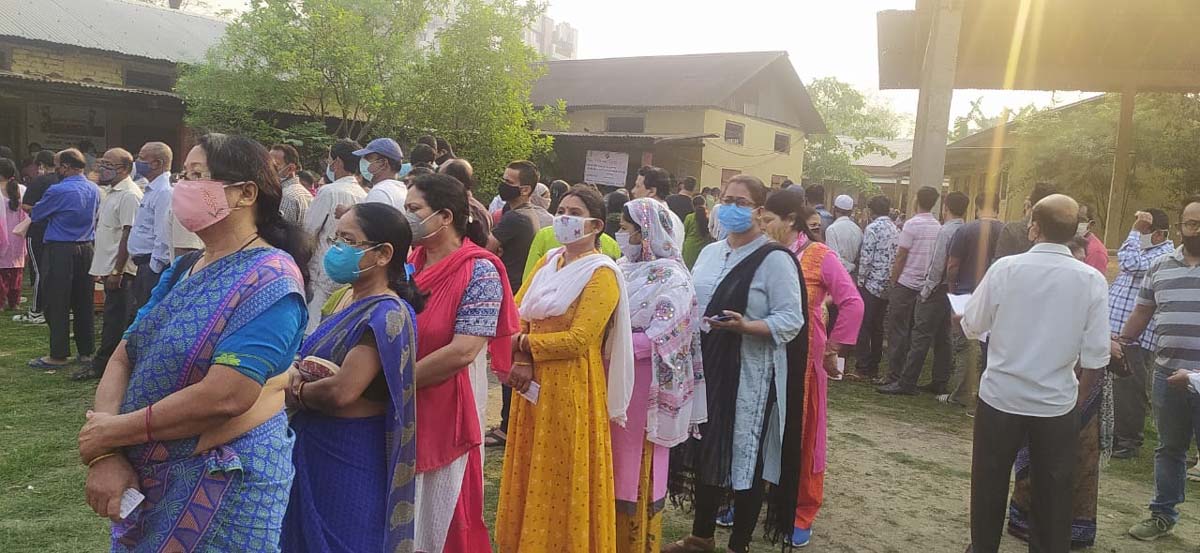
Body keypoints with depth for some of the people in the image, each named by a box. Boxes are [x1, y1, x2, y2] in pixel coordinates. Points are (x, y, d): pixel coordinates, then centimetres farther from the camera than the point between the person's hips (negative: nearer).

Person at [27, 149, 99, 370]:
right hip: (86, 248, 6)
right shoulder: (94, 190, 5)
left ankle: (59, 355, 5)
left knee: (58, 305, 1)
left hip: (61, 250, -6)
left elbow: (36, 215, 0)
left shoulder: (58, 191, -14)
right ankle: (86, 351, 16)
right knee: (84, 303, 11)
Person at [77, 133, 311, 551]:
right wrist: (105, 455, -12)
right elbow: (123, 360, 4)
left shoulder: (270, 280, -19)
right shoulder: (182, 269, 8)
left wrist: (113, 431, -15)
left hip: (224, 481, -7)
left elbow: (226, 396, -27)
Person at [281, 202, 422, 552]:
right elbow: (314, 361, 14)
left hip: (351, 455, -9)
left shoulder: (387, 314, -22)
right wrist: (294, 374, -9)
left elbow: (341, 391, -29)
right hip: (313, 445, 9)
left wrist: (294, 391, -10)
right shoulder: (343, 297, 8)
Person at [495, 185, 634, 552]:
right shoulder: (548, 263, 11)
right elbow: (516, 314, 4)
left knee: (564, 483, 3)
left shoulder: (602, 274, -11)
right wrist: (521, 362, -13)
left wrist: (522, 343, -12)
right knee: (530, 478, 16)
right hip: (534, 385, 7)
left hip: (572, 389, -7)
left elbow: (578, 340, -20)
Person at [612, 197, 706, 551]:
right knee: (612, 459, 13)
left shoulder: (672, 278, -11)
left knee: (636, 463, 6)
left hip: (643, 383, -6)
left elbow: (658, 338, -18)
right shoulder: (622, 268, 8)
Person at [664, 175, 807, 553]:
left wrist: (745, 326, -27)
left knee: (745, 458, 2)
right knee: (704, 451, 14)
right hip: (706, 367, 7)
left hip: (749, 376, -6)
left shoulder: (775, 259, -10)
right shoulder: (710, 253, 12)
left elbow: (791, 320, -15)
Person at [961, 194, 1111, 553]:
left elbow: (972, 328, -2)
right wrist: (1080, 397, 11)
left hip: (1001, 396, -1)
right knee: (1052, 494, 15)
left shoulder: (1006, 268, -11)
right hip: (1057, 404, 1)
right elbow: (1096, 354, -5)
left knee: (989, 485, 16)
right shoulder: (1092, 280, -7)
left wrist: (963, 319, 21)